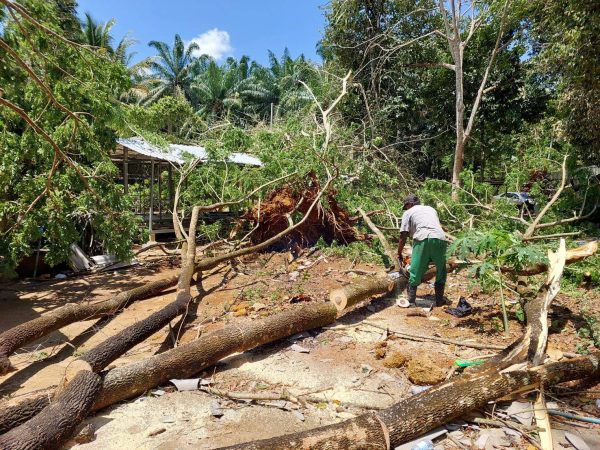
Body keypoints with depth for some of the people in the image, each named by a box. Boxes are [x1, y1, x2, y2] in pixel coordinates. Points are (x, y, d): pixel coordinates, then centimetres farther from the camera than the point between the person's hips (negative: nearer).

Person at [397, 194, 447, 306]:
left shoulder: (408, 213, 17)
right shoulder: (431, 209, 32)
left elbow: (403, 236, 10)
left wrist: (399, 254, 21)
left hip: (422, 239, -4)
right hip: (440, 238, 4)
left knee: (415, 272, 5)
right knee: (441, 272, 19)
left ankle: (411, 302, 6)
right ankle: (439, 300, 22)